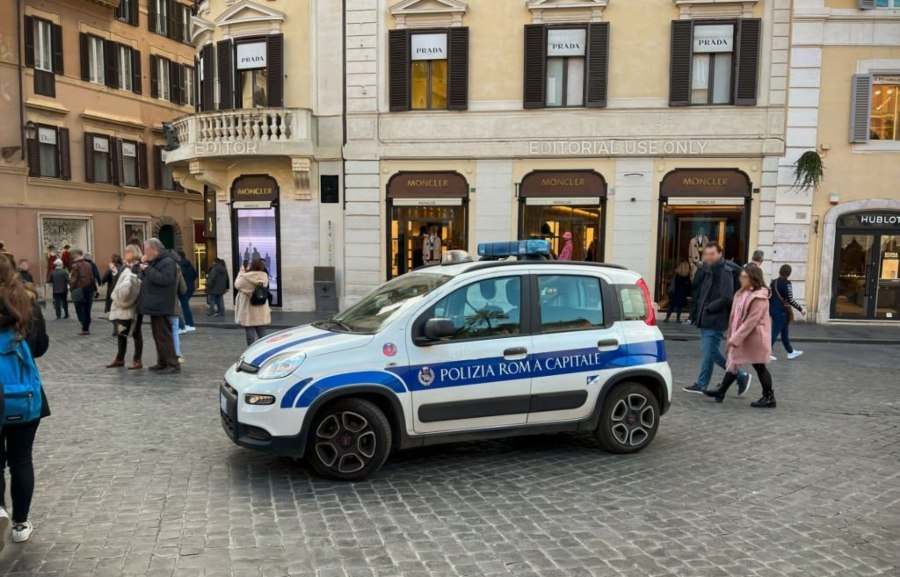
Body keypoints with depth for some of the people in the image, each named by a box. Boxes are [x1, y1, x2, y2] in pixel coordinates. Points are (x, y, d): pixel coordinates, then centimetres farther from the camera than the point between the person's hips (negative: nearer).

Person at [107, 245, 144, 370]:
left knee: (135, 333, 0)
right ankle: (120, 358, 24)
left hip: (134, 306, -7)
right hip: (121, 305, 7)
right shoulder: (124, 267, 14)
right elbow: (118, 283, 18)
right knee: (120, 332, 13)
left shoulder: (140, 267, -9)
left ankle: (137, 360, 8)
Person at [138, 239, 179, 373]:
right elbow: (149, 278, 23)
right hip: (155, 305, 10)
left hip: (161, 306, -10)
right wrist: (144, 266, 7)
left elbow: (165, 279, -27)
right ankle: (162, 362, 21)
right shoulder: (155, 261, 18)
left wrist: (148, 269, -20)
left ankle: (173, 365, -7)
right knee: (158, 336, 14)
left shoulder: (168, 262, -14)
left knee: (164, 336, -9)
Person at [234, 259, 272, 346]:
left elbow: (237, 285, -1)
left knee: (249, 331, 4)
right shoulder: (264, 277, -7)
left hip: (248, 310, -4)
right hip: (260, 311, 4)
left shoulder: (245, 277, -16)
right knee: (260, 331, 15)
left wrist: (241, 272, 8)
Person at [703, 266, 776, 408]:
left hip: (754, 337, -8)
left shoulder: (759, 298, -18)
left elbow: (751, 321, -23)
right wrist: (733, 336, 10)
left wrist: (735, 338, -23)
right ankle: (721, 391, 16)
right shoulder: (742, 294, 8)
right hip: (741, 337, 8)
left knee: (759, 367, 1)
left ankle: (769, 397, 13)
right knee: (733, 363, 11)